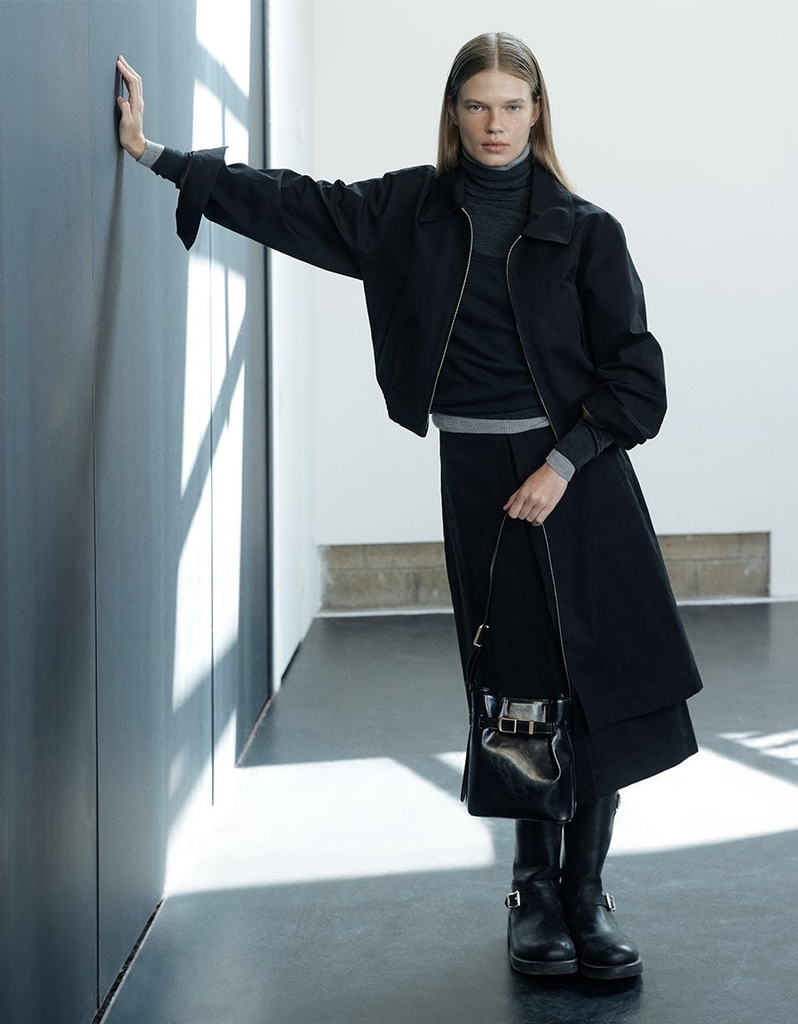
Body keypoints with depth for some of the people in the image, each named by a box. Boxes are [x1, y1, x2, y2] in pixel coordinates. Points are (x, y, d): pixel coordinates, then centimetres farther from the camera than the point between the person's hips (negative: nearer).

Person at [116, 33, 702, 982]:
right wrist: (156, 153, 5)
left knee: (602, 686, -3)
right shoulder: (410, 210, 5)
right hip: (477, 476, 1)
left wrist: (564, 464, -11)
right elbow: (290, 204, 6)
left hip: (579, 472, -1)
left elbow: (634, 370, -1)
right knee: (519, 689, 4)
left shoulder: (582, 229, 0)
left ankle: (585, 893, 11)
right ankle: (535, 889, 20)